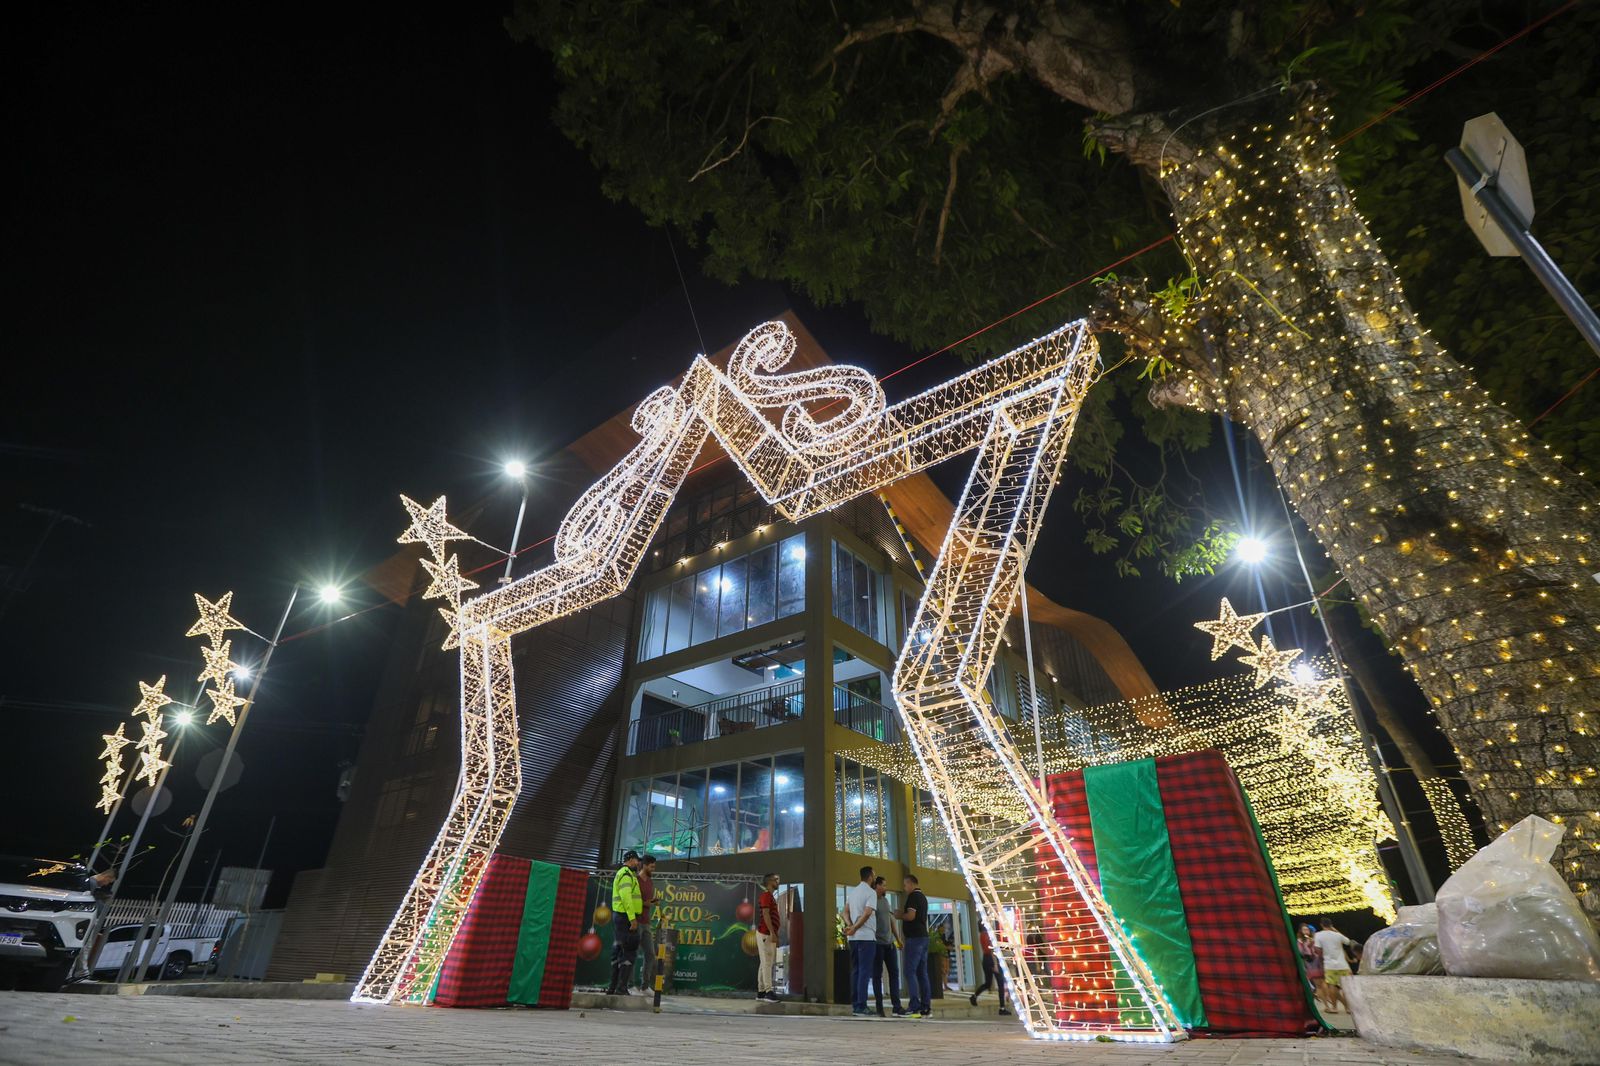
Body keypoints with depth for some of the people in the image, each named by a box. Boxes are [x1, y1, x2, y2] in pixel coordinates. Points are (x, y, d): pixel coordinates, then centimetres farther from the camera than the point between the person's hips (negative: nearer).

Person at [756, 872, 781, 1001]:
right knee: (767, 963, -10)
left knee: (765, 963, 10)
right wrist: (772, 933, -25)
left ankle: (760, 991, 13)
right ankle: (768, 991, -11)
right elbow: (766, 914, -21)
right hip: (765, 934, -10)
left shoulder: (771, 896, 20)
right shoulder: (766, 895, -11)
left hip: (769, 934, 10)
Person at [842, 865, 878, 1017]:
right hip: (866, 936, -7)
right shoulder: (871, 892, -9)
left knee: (855, 971, 12)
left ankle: (854, 1004, 14)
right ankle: (861, 1007, -5)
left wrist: (850, 926, -6)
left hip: (853, 937, 7)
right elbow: (867, 913, -19)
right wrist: (854, 928, -15)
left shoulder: (852, 892, 14)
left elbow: (846, 912, 9)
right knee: (865, 972, -3)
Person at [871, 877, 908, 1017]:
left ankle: (897, 1007, 8)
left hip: (889, 942, 7)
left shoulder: (885, 900, 14)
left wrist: (897, 938, 21)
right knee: (877, 974, 0)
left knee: (894, 973, 5)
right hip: (877, 943, -7)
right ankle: (879, 1007, 7)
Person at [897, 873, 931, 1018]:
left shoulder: (913, 896, -10)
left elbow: (911, 916, -20)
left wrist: (899, 916, -3)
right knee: (922, 973, 9)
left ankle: (914, 1006, -13)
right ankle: (926, 1007, 8)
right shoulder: (922, 897, 18)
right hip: (923, 936, 9)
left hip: (914, 937, -9)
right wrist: (903, 913, 19)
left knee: (910, 971, -8)